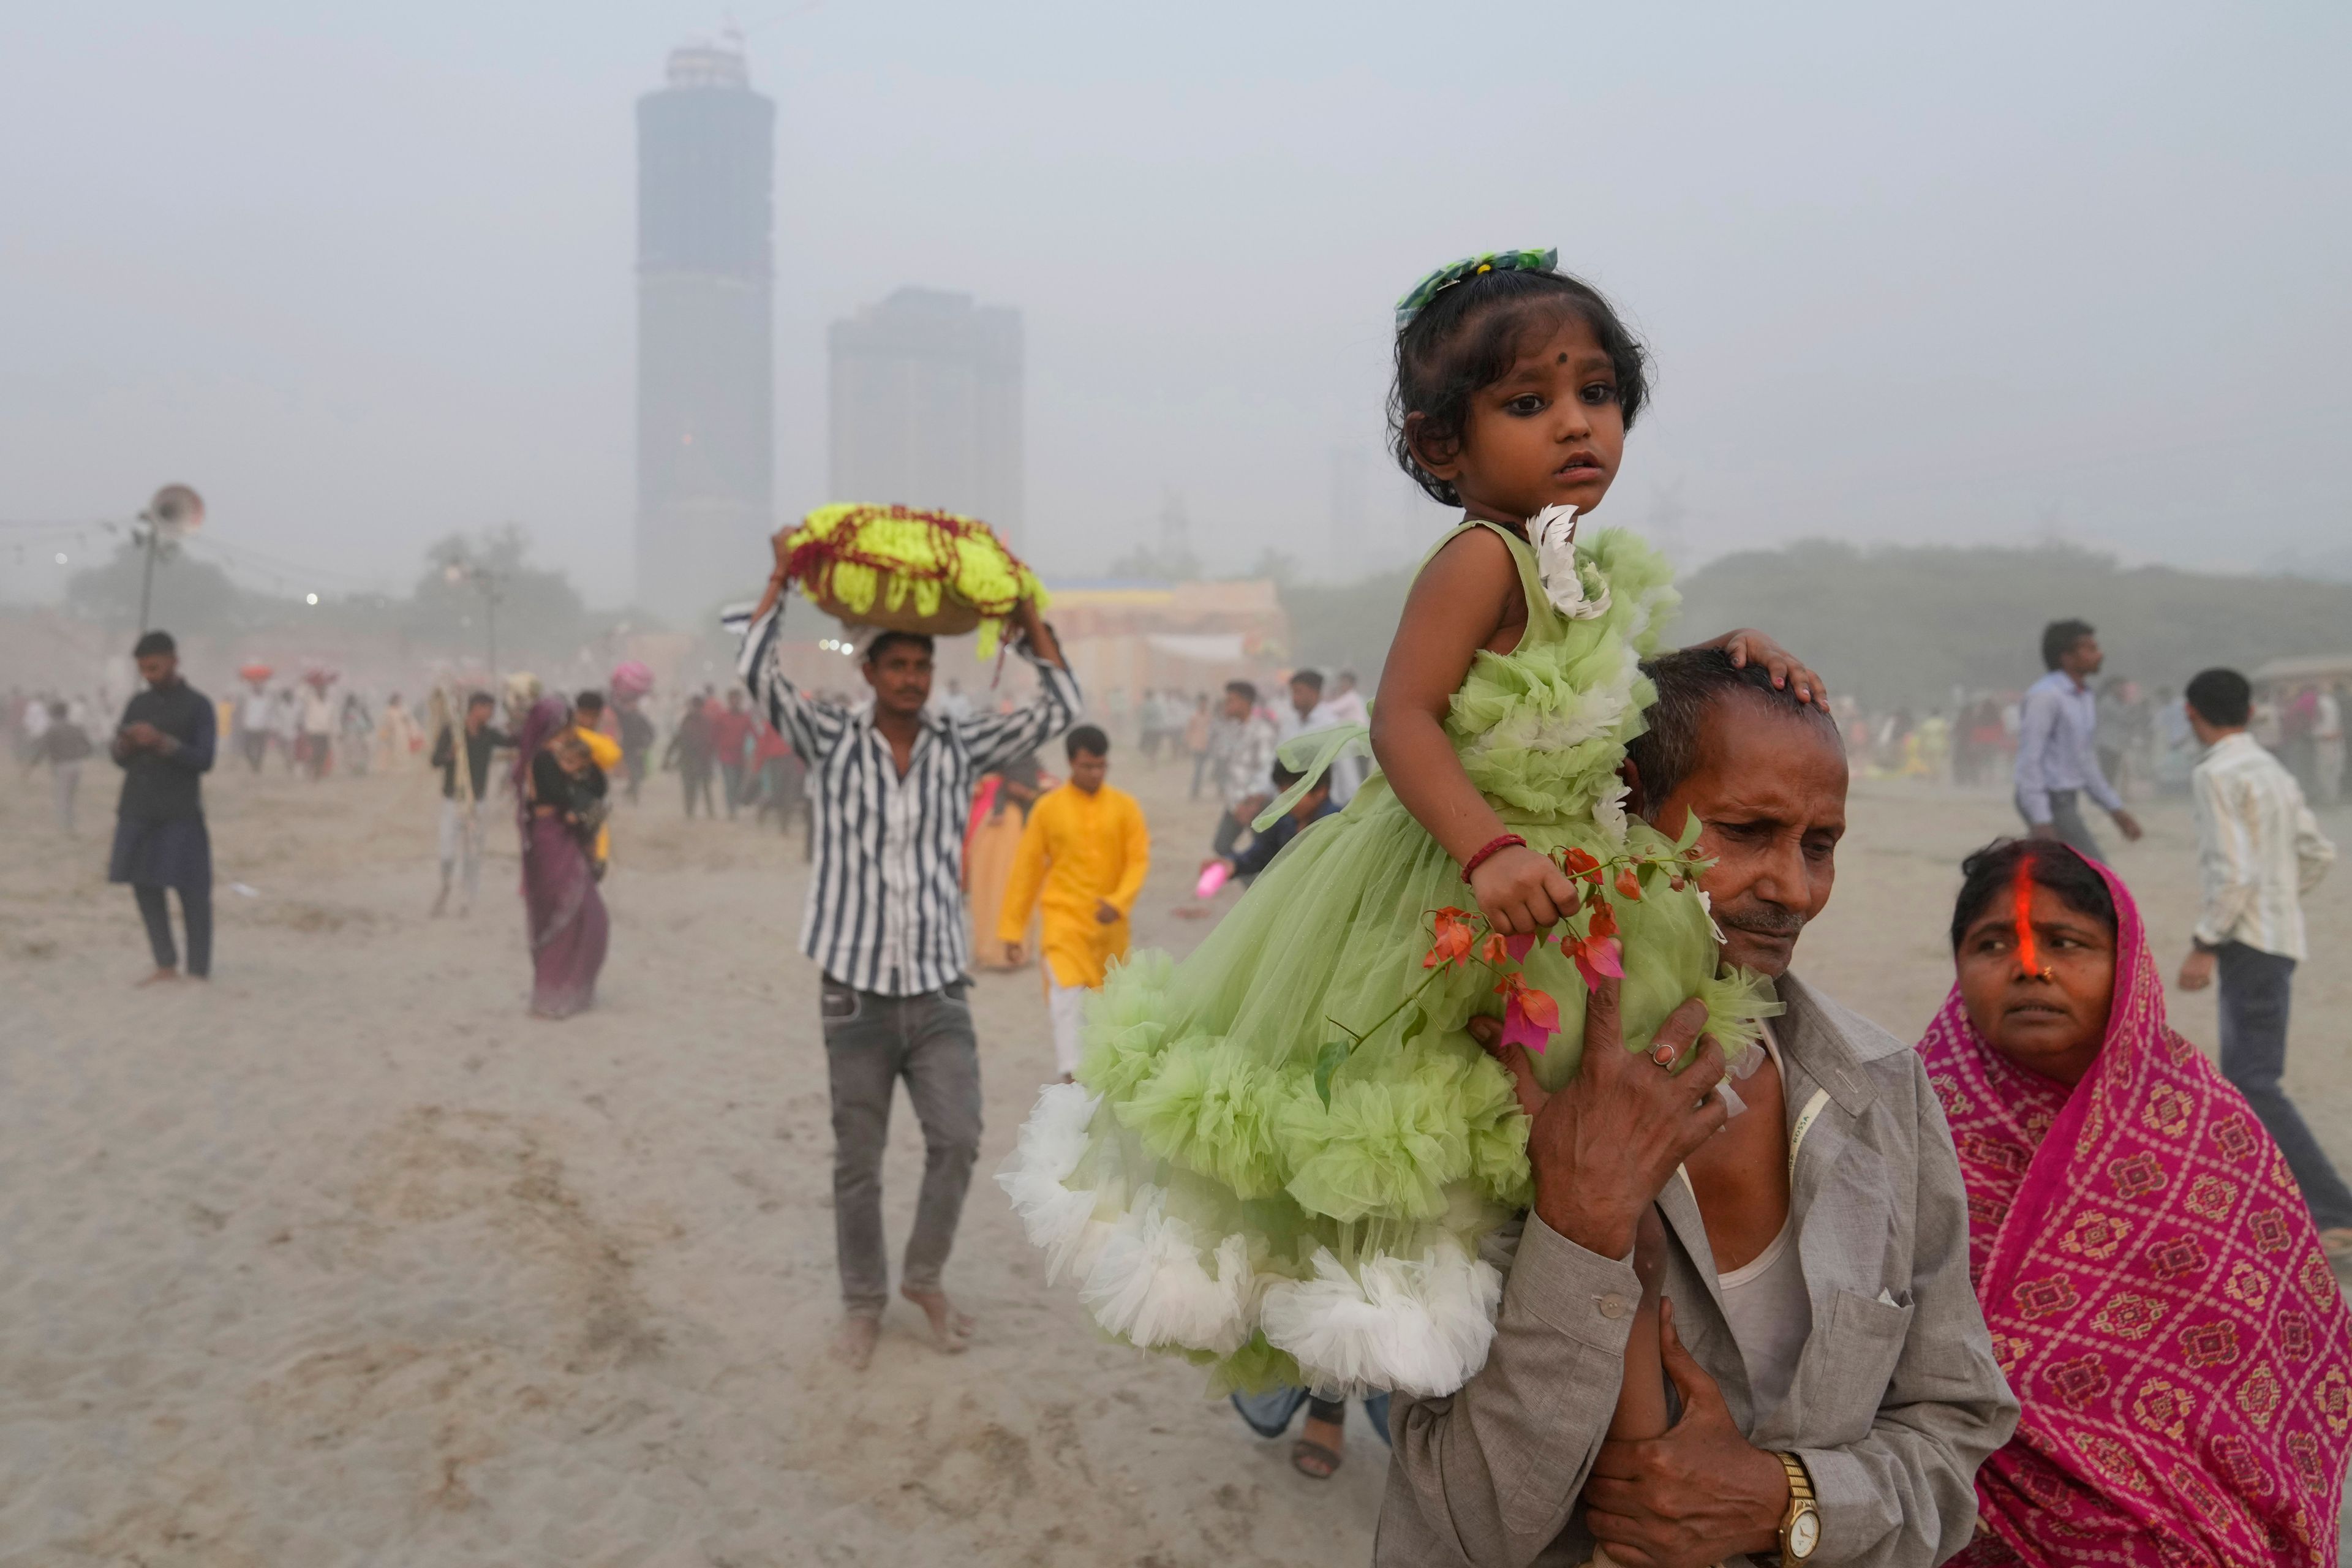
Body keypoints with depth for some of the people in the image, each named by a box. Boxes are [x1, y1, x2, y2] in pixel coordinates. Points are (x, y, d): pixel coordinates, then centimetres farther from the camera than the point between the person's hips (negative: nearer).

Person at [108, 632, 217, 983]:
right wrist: (124, 746, -8)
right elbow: (121, 759, 14)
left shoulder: (197, 706, -3)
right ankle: (166, 964, 15)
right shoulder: (138, 704, 11)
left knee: (191, 891, -4)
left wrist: (163, 742, -22)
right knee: (145, 887, 6)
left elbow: (204, 760, -10)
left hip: (181, 814, -5)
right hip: (138, 811, 5)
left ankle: (199, 970, 1)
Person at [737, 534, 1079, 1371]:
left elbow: (1059, 708, 2)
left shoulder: (959, 747, 6)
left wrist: (1028, 613, 0)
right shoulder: (831, 740, 1)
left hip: (940, 992, 1)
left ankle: (925, 1278, 18)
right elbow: (756, 672, -10)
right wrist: (782, 580, -7)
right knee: (857, 1162, 7)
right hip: (856, 993, -1)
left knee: (956, 1140, -7)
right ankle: (864, 1300, 26)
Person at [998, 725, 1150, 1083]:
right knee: (1067, 993, -21)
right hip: (1063, 918, -2)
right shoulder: (1048, 808, -2)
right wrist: (1012, 930, 2)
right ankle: (1070, 1073, -24)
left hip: (1110, 923, 2)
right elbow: (1026, 869, 2)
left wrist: (1119, 902, -20)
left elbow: (1139, 859, -2)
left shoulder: (1125, 806, 1)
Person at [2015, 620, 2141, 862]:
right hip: (2045, 804, -10)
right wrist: (2041, 821, -26)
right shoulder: (2045, 695, -17)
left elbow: (2085, 763, 19)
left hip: (2064, 801, 10)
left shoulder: (2085, 697, 13)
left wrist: (2117, 810, 16)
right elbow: (2029, 759, -21)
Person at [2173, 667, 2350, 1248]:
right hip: (2281, 937, 9)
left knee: (2254, 1084, -12)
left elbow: (2233, 871, -20)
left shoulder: (2215, 776, -14)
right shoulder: (2276, 772, 13)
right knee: (2244, 1075, 15)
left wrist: (2204, 945, -17)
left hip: (2250, 944, -9)